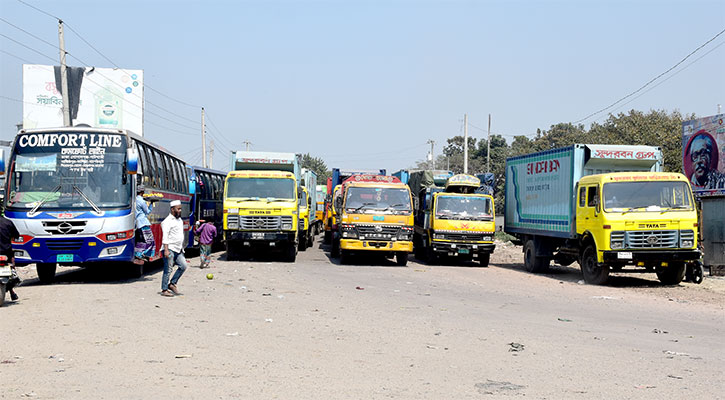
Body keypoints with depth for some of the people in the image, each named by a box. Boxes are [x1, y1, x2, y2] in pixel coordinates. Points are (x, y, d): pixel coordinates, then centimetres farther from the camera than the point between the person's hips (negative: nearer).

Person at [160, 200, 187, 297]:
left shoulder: (180, 220, 17)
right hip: (170, 249, -8)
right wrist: (166, 250, -23)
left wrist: (182, 248, 23)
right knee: (168, 270, -5)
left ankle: (172, 284, 11)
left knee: (183, 266, 0)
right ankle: (164, 290, 2)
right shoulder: (168, 221, -10)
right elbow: (165, 237, -16)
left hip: (178, 249, 8)